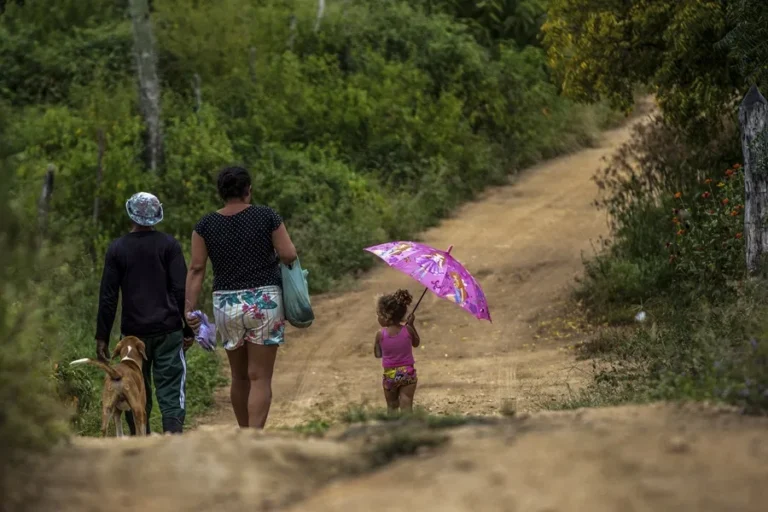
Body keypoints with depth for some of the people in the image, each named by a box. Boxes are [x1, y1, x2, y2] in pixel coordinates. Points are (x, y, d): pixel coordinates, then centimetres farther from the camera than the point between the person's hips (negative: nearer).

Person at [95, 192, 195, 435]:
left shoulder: (117, 249, 1)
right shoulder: (169, 245, -1)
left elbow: (107, 298, 0)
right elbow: (181, 290, -4)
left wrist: (102, 337, 4)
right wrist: (189, 329, 3)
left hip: (134, 331, 1)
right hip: (168, 331, -1)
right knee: (171, 390, -2)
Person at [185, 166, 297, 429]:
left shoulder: (205, 225, 1)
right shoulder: (267, 216, -5)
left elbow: (196, 269, -3)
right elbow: (289, 255, -7)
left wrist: (190, 307, -3)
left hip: (226, 305, 3)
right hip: (264, 303, -3)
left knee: (239, 377, 17)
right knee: (260, 378, -3)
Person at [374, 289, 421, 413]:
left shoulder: (381, 335, -12)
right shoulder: (408, 330, -9)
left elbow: (378, 354, -1)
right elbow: (416, 343, 10)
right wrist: (412, 325, 13)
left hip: (389, 375, 0)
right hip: (407, 373, 0)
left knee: (392, 406, 18)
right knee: (406, 406, -1)